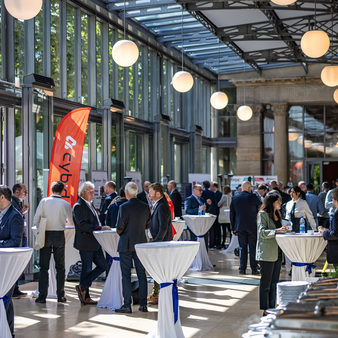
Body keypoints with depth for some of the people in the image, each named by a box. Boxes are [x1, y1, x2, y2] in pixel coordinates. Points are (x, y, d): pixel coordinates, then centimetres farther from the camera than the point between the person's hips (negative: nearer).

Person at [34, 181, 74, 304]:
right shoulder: (65, 204, -3)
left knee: (44, 267, 4)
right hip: (59, 235, 0)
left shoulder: (44, 201, -4)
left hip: (46, 234, 0)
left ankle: (42, 296, 2)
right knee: (60, 267, 10)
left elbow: (36, 221, -3)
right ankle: (60, 295, 11)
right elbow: (71, 222, 9)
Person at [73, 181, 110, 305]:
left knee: (102, 266, 7)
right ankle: (84, 292, 9)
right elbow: (83, 225, -22)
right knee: (87, 269, -2)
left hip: (95, 243, 9)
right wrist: (100, 228, -24)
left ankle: (83, 287, 12)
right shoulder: (78, 206, -12)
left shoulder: (90, 204, 17)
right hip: (85, 243, -9)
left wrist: (102, 228, 10)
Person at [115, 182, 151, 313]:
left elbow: (119, 228, -14)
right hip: (141, 244, 4)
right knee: (141, 274, 10)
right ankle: (143, 304, 12)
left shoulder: (124, 207, -14)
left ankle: (127, 305, 2)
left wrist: (120, 232, 8)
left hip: (126, 245, -4)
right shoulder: (145, 207, 0)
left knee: (126, 275, 2)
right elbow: (148, 225, 7)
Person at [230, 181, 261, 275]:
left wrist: (233, 228, 12)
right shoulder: (253, 197, -7)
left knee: (242, 247, 7)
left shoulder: (235, 198, 3)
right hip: (252, 226, -3)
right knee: (253, 247, 4)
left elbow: (232, 214, 7)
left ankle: (242, 269, 5)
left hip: (240, 227, 3)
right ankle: (254, 269, 5)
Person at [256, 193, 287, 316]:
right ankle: (265, 310, 3)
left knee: (274, 282, 11)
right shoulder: (262, 214, -9)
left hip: (277, 253, 8)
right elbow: (262, 232, -19)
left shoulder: (277, 214, 16)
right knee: (266, 283, -3)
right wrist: (276, 231, -29)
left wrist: (283, 231, 8)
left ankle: (272, 308, 18)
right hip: (266, 254, -8)